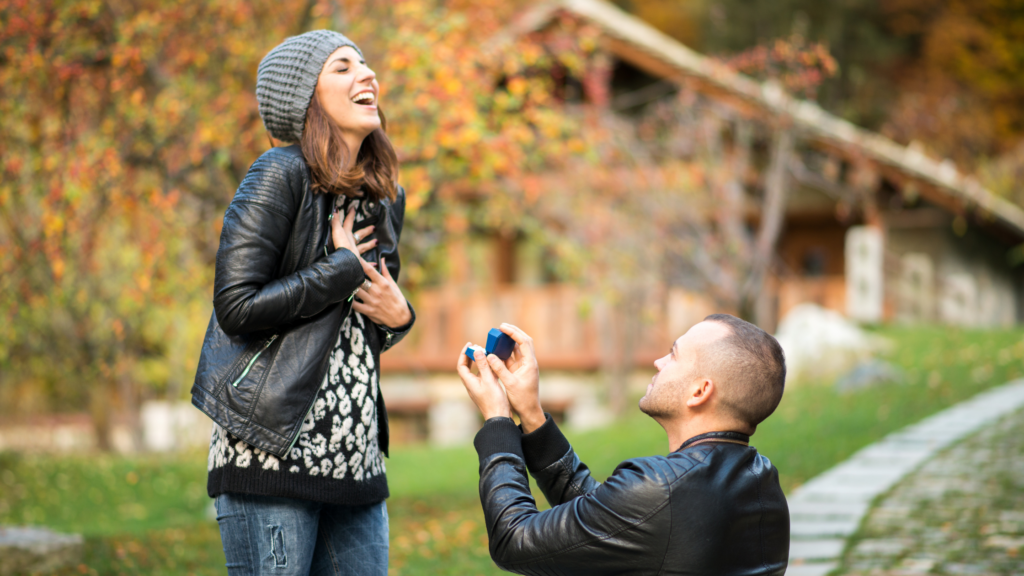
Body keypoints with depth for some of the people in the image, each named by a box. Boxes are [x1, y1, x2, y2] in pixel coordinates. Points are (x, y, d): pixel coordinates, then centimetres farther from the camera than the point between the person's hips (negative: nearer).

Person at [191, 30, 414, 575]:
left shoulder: (385, 197, 15)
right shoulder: (280, 175, -7)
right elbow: (237, 306, -17)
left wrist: (397, 318, 3)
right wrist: (342, 271, -9)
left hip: (354, 452, 7)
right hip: (273, 447, -7)